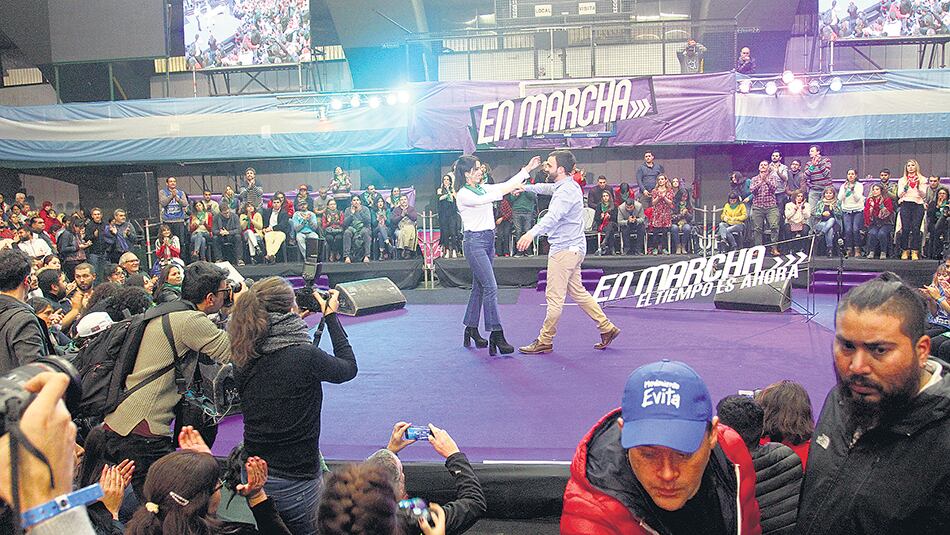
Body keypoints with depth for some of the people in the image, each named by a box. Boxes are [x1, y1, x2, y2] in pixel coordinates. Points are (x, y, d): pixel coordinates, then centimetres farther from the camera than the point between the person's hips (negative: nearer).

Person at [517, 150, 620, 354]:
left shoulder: (566, 191, -19)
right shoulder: (566, 186, 14)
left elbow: (553, 216, -37)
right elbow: (546, 188, 37)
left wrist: (532, 233, -51)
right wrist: (525, 187, 29)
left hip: (564, 250, -11)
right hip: (573, 248, 11)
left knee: (554, 297, -2)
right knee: (577, 292, 16)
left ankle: (544, 342, 6)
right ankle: (607, 328, 20)